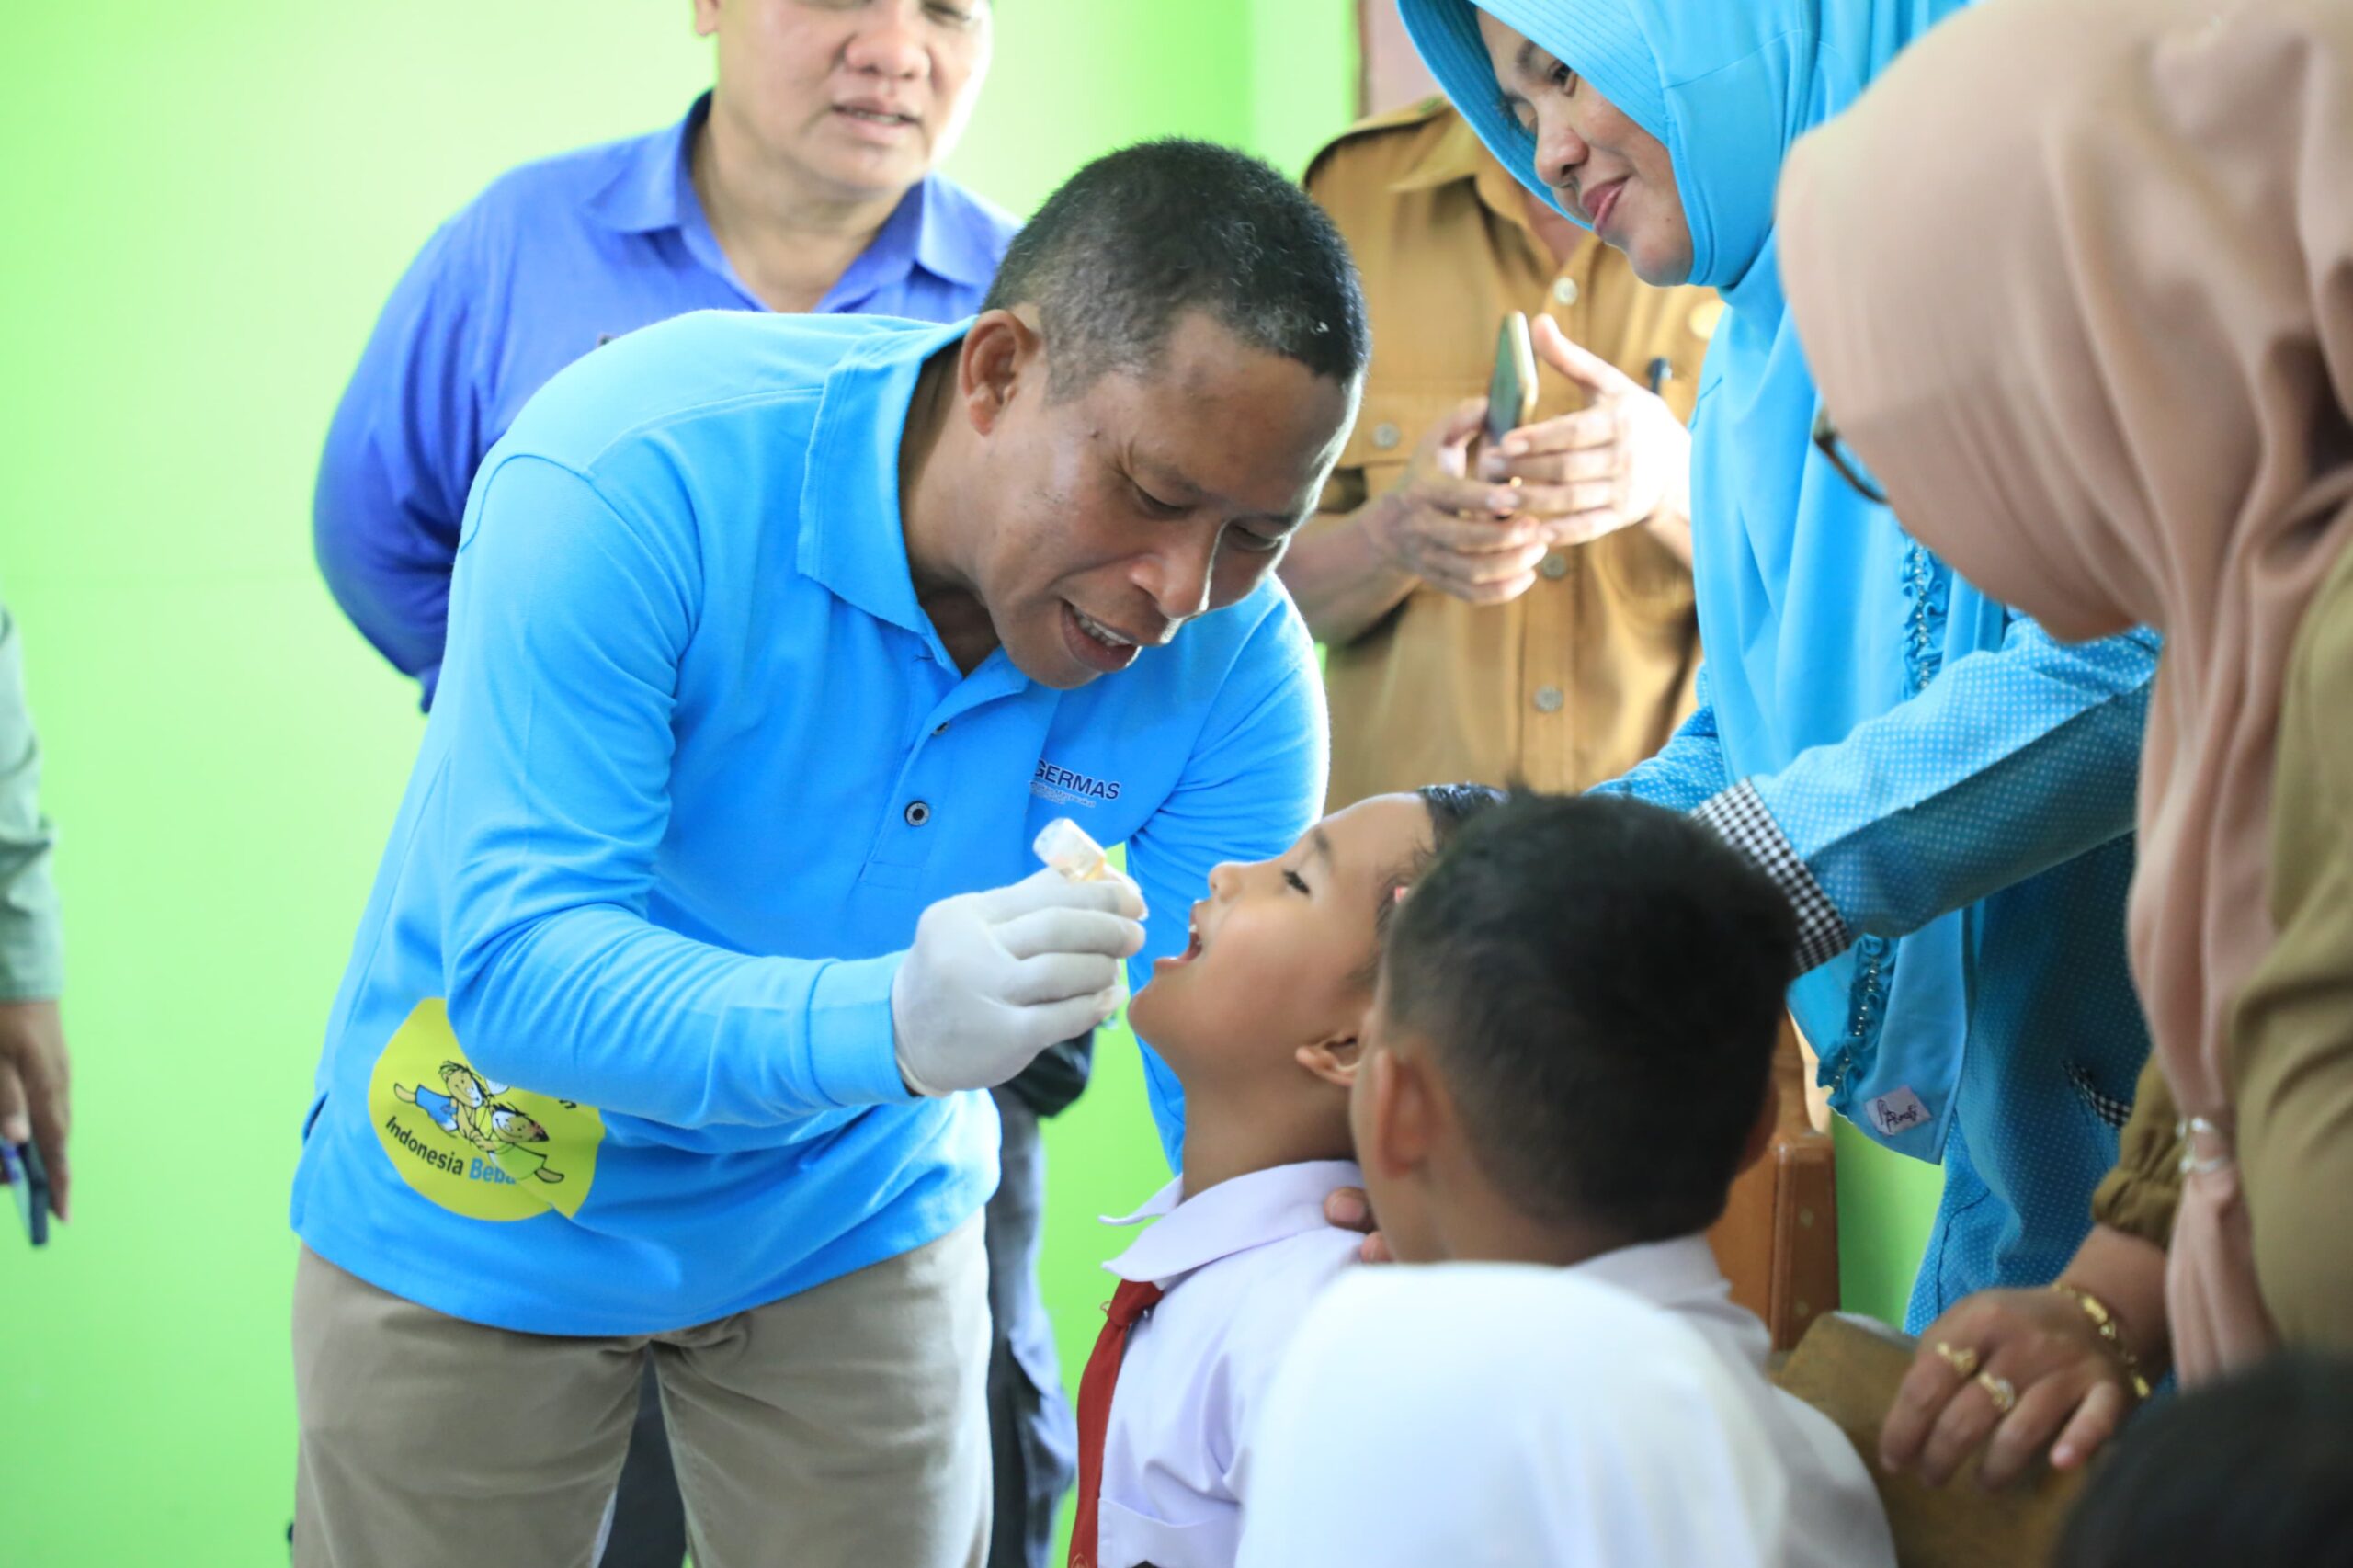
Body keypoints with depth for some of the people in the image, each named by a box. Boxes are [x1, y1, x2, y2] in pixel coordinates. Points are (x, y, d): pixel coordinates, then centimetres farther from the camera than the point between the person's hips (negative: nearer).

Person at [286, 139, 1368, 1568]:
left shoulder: (1235, 657, -20)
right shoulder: (632, 476, -33)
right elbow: (517, 966, -37)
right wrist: (884, 1024, -53)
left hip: (859, 1221, 3)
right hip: (487, 1221, -2)